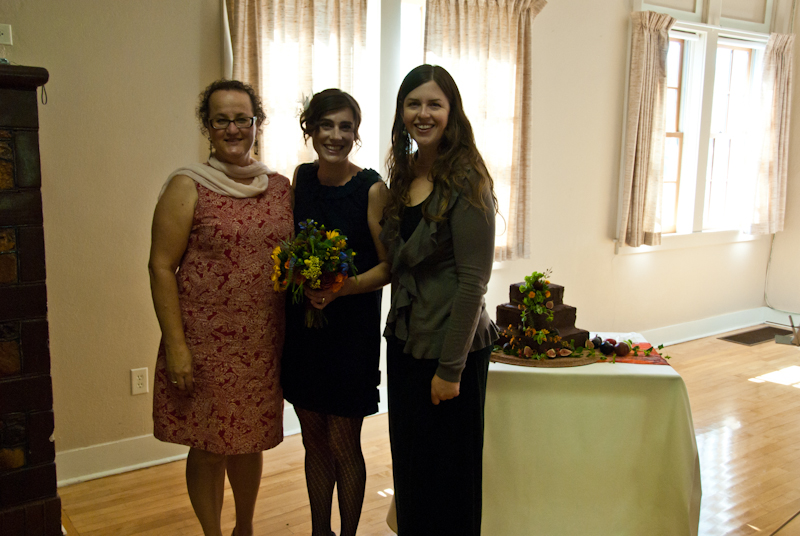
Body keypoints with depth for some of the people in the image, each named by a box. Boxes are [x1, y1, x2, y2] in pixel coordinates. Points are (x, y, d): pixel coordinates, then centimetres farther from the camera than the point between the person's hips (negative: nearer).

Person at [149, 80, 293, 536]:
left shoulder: (282, 188, 7)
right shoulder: (187, 187, -7)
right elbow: (161, 267, -9)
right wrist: (175, 345, -14)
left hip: (263, 342, 4)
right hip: (205, 342, -4)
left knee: (250, 441, 17)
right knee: (209, 445, 8)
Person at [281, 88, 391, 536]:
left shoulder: (372, 189, -11)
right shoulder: (302, 177, 4)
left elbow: (389, 266, -11)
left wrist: (340, 288, -24)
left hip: (351, 328, -5)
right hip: (302, 323, 5)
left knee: (343, 445, 6)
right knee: (314, 442, 16)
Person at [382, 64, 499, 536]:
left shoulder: (466, 180, -15)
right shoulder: (403, 174, 7)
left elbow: (473, 280, -17)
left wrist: (450, 367, -17)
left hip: (448, 347, -7)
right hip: (405, 339, 7)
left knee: (447, 471, 8)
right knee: (408, 463, 19)